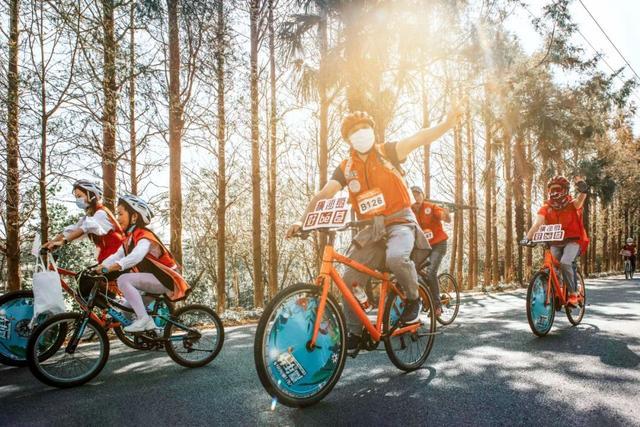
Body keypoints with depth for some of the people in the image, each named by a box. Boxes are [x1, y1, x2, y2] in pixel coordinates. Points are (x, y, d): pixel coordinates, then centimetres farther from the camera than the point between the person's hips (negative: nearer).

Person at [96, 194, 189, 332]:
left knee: (123, 280, -24)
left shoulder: (144, 236, -19)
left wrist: (109, 268, -45)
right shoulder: (129, 239, 10)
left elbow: (135, 257, -37)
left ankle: (143, 319, -20)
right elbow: (116, 256, 1)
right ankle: (148, 322, 21)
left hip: (166, 279, -10)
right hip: (154, 279, 10)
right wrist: (99, 267, -14)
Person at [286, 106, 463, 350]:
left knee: (396, 257, -35)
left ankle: (414, 299, -6)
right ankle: (354, 333, 13)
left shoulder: (386, 152, 1)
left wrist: (448, 123, -26)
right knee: (349, 281, -6)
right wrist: (302, 222, -14)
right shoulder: (346, 168, 7)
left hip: (400, 222, -3)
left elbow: (419, 138, -10)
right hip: (371, 229, 4)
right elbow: (322, 195, -1)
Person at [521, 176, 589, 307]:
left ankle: (573, 294, -11)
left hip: (573, 241, -3)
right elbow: (537, 223, -17)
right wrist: (528, 238, -35)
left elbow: (580, 200, -32)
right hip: (556, 243, 3)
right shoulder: (546, 208, -3)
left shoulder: (572, 204, -8)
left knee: (565, 263, -28)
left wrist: (583, 190, -57)